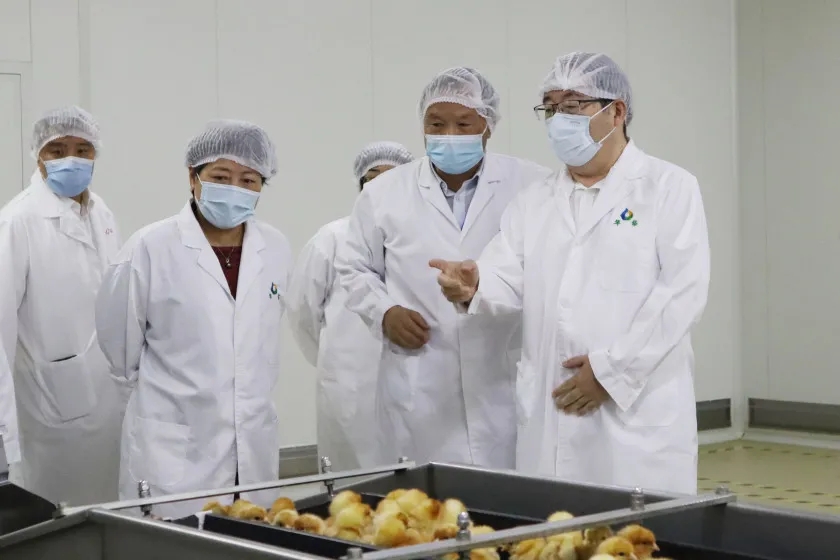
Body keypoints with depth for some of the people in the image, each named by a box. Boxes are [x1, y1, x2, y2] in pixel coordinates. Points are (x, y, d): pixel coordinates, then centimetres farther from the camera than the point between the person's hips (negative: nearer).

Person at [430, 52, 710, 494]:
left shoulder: (669, 187, 3)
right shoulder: (533, 201, 17)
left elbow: (682, 291, -8)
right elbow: (509, 281, 5)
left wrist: (610, 370, -14)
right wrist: (475, 285, -19)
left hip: (639, 417, -4)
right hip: (550, 419, 4)